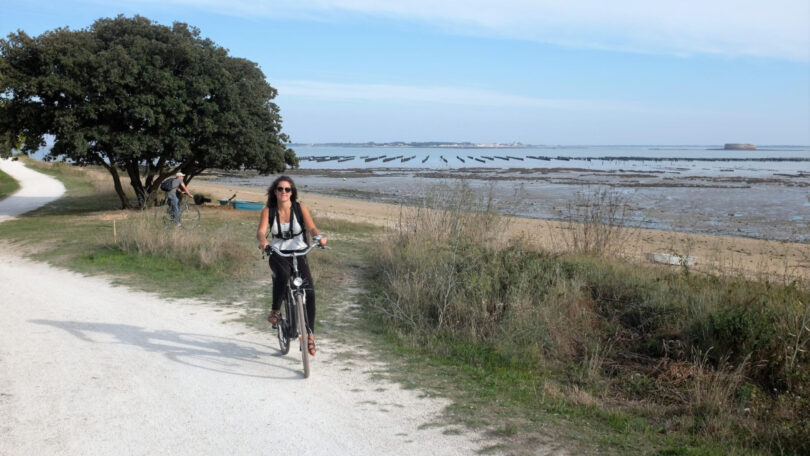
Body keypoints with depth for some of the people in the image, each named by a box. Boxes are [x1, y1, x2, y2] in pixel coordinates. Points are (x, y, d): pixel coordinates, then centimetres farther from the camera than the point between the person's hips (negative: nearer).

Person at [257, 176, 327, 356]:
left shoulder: (300, 208, -3)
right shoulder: (268, 211, -3)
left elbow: (311, 228, -13)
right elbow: (260, 231, -14)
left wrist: (319, 237, -35)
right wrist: (263, 241, -38)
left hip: (298, 253, 1)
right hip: (277, 254, -1)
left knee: (309, 290, -17)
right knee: (283, 274, -36)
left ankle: (310, 335, -6)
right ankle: (275, 310, -12)